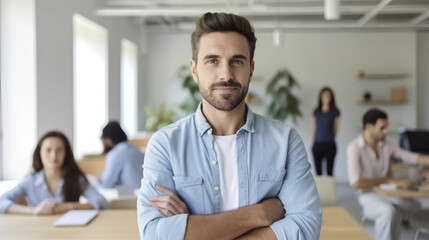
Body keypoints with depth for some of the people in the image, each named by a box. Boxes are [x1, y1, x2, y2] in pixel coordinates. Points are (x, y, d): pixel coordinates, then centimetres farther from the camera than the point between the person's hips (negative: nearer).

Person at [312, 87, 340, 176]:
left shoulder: (335, 112, 2)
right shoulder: (316, 112, 10)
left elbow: (336, 128, 6)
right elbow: (314, 128, 13)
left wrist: (330, 139, 5)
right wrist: (313, 143, 10)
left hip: (329, 145, -2)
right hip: (317, 144, 3)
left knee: (329, 170, -2)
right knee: (318, 171, 5)